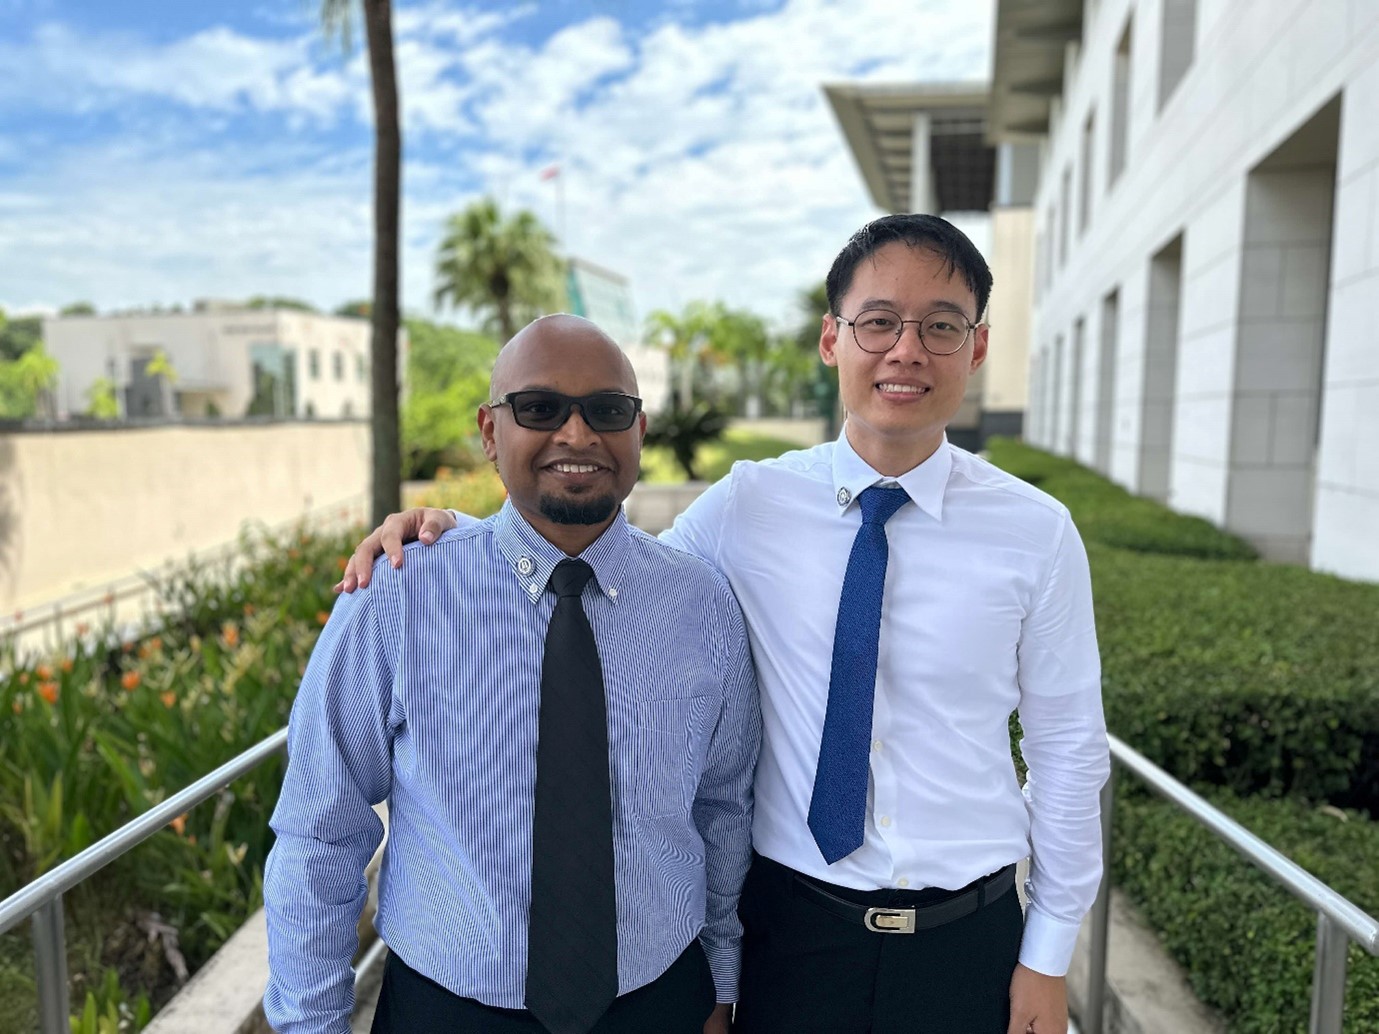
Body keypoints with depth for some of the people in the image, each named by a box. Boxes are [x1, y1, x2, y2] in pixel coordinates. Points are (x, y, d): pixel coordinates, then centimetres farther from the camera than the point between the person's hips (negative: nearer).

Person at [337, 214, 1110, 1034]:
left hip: (968, 942, 1)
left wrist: (1048, 956, 1)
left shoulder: (1037, 533, -8)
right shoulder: (750, 505, -8)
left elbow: (1069, 748, -2)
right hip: (795, 931, 0)